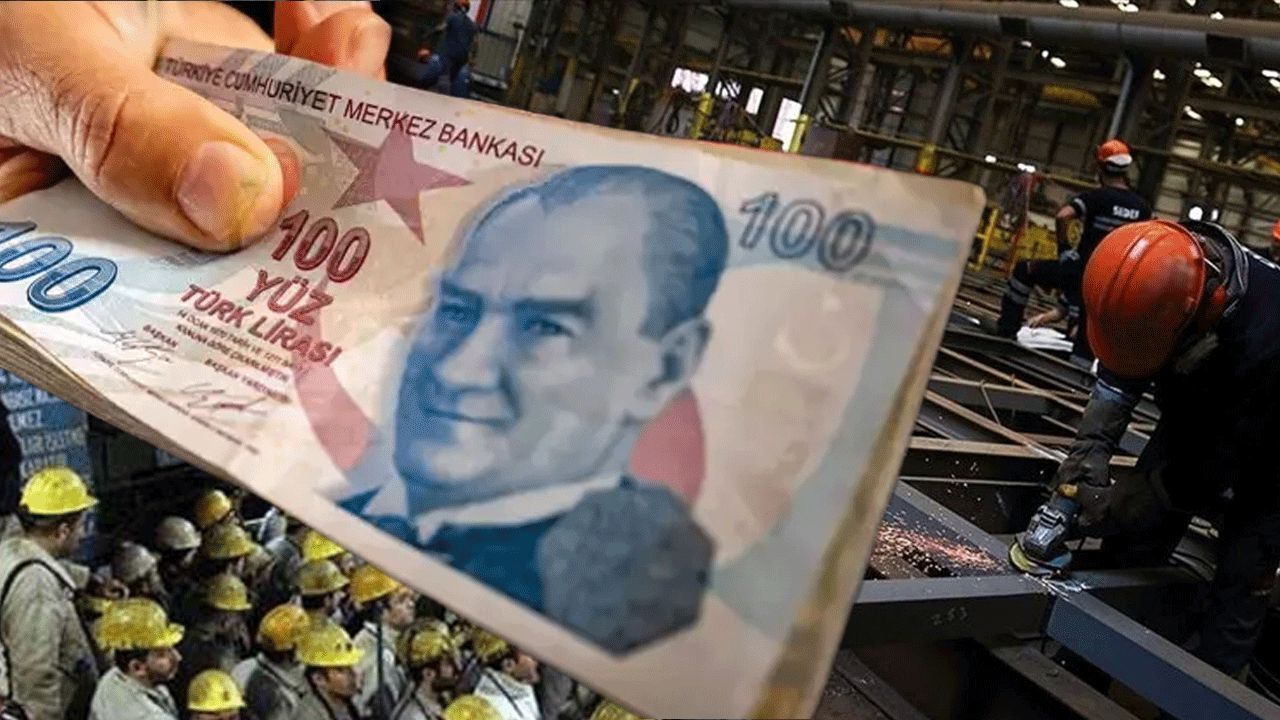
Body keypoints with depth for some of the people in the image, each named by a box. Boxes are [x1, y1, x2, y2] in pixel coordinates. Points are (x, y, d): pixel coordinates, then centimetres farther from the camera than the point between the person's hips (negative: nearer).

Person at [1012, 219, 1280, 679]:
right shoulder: (1167, 276, -28)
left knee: (1237, 594, -2)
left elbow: (1211, 473, -33)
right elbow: (1118, 377, -15)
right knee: (1128, 556, 5)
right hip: (1195, 421, 5)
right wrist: (1087, 459, -28)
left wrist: (1101, 508, -27)